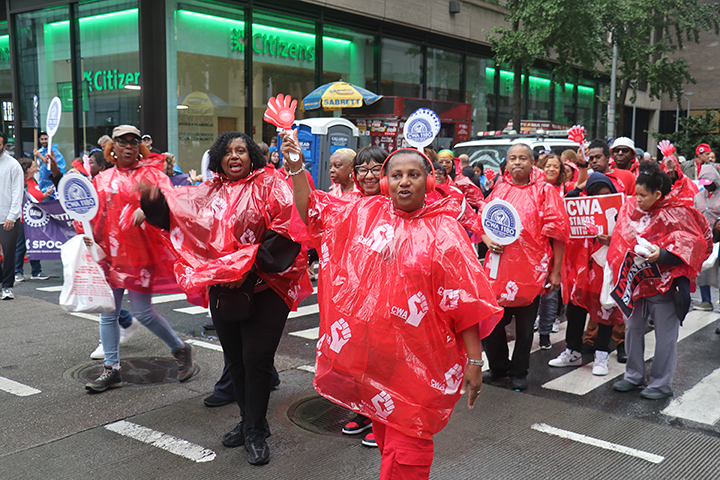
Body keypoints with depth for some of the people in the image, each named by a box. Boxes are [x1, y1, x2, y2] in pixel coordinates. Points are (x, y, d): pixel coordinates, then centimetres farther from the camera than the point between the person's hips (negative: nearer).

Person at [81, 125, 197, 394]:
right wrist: (87, 233, -1)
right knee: (108, 312, 7)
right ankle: (112, 369, 18)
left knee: (142, 311, -6)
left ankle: (180, 350, 16)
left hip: (141, 251, -5)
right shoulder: (102, 179, 14)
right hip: (109, 253, 5)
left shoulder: (151, 175, 1)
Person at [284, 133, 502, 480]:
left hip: (417, 360, -5)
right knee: (384, 436, 22)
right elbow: (312, 211, 12)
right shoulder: (365, 212, 4)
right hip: (368, 353, 5)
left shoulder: (443, 230, -9)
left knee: (406, 448, 2)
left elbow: (466, 300, -10)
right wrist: (296, 167, -1)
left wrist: (474, 361, -12)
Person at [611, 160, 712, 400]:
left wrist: (662, 254, -25)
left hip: (664, 282, -5)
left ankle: (661, 384, 14)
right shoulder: (631, 208, 4)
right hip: (636, 279, 6)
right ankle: (634, 375, 27)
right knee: (632, 328, 12)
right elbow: (621, 241, 17)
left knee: (665, 333, 2)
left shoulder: (677, 213, -12)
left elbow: (694, 243, -13)